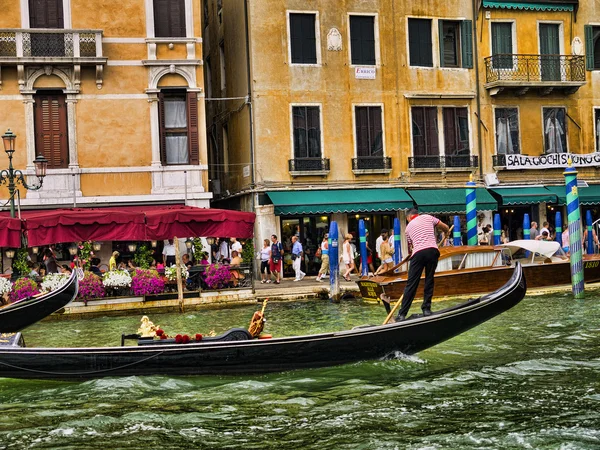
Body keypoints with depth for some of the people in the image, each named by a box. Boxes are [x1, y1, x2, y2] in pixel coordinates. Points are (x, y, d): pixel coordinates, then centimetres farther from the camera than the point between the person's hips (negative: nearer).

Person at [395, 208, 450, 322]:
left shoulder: (408, 226, 23)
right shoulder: (428, 217, 20)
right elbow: (445, 228, 21)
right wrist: (446, 233, 43)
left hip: (418, 253, 0)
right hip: (432, 250, 0)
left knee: (411, 284, 0)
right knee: (429, 280, 13)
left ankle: (402, 314, -1)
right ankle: (426, 309, 12)